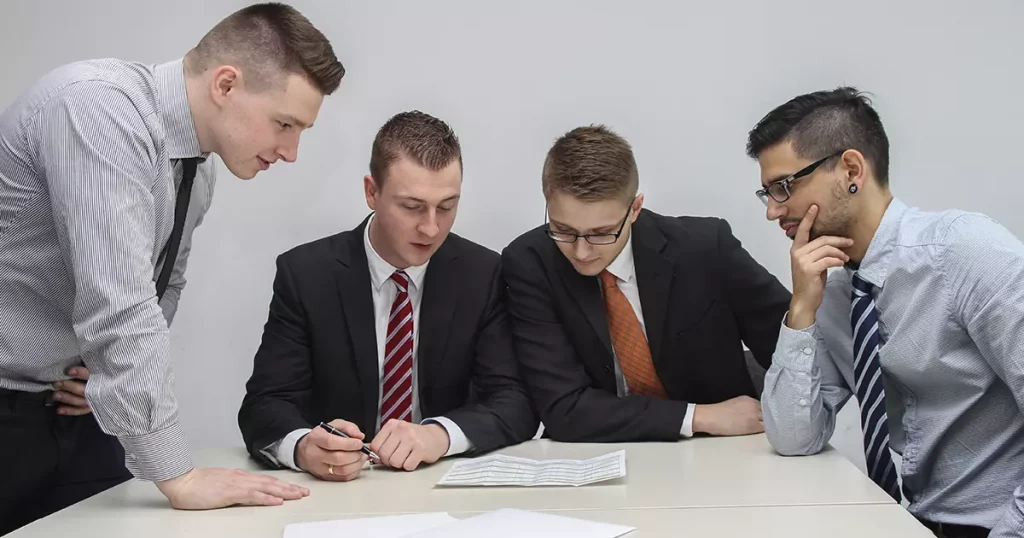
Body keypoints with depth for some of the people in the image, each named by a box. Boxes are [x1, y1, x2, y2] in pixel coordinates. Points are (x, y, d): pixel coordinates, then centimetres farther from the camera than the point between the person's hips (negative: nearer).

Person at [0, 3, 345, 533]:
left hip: (70, 404, 7)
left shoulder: (198, 167, 2)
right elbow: (117, 302, -31)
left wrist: (118, 369, -3)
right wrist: (179, 476, -27)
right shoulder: (99, 106, -25)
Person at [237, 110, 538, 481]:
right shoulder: (305, 274, -5)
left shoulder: (483, 275, -3)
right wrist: (303, 448, -33)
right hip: (335, 488, 0)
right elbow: (263, 406, -9)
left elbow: (517, 406, -7)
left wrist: (440, 434, -27)